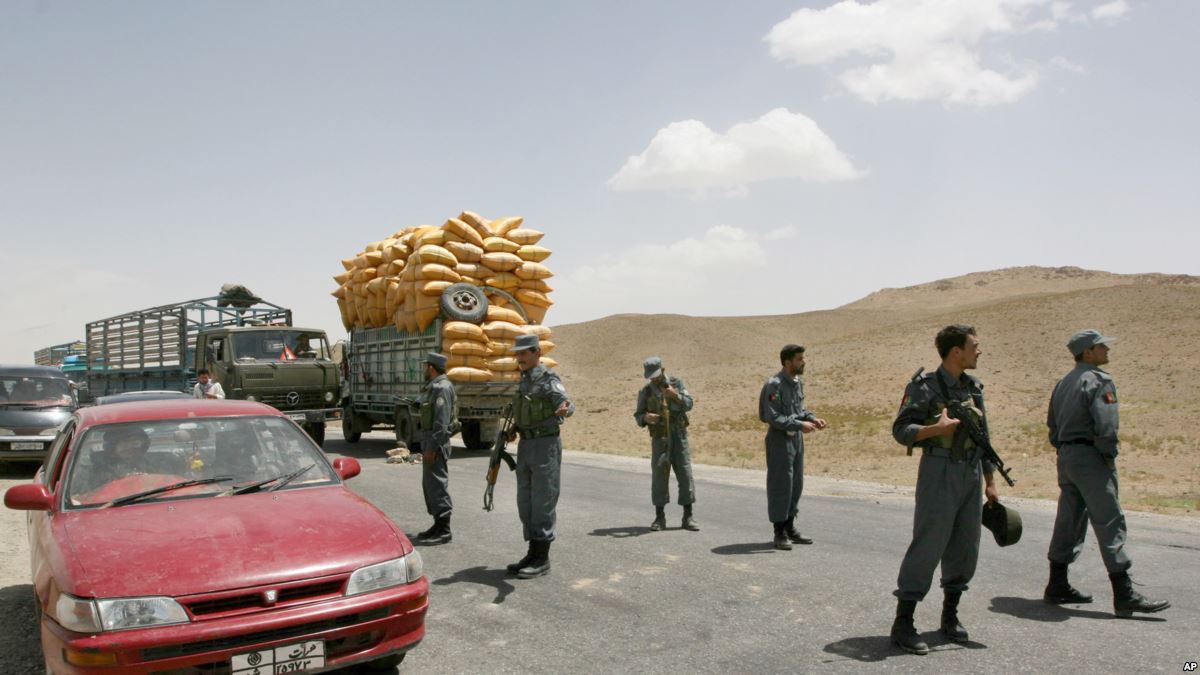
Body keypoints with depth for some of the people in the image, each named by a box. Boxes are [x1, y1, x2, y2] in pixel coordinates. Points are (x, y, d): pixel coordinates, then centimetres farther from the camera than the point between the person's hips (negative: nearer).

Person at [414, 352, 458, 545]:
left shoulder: (442, 387, -16)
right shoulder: (433, 387, 17)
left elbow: (442, 421, -22)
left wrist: (432, 447, -24)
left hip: (436, 443, -11)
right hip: (430, 441, 11)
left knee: (437, 484, -8)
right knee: (429, 484, 15)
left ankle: (444, 530, -5)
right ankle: (438, 525, 23)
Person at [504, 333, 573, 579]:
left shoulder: (548, 379, -12)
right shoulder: (524, 381, 14)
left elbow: (567, 403, -27)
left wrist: (564, 409, -50)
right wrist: (515, 428, 11)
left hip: (545, 445, -9)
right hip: (525, 445, 9)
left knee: (542, 502, -4)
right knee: (526, 502, 11)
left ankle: (542, 559, 4)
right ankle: (533, 553, 21)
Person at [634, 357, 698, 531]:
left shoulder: (677, 383, 3)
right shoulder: (645, 391, 2)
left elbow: (689, 404, -5)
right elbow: (638, 415, 2)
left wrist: (676, 396, -24)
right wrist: (646, 417, -21)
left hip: (679, 436, 0)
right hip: (659, 438, 0)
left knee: (685, 474, -1)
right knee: (659, 476, -1)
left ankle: (688, 517, 5)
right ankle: (659, 517, 7)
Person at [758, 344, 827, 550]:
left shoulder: (798, 382, 8)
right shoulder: (775, 385, -18)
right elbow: (773, 417, -23)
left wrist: (813, 418, 2)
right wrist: (800, 425, -25)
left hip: (797, 438, 9)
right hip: (780, 438, -9)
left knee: (796, 484, 14)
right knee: (780, 485, -2)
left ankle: (790, 528, 27)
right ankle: (780, 533, 7)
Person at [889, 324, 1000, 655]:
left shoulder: (974, 387, 11)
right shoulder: (925, 385, -10)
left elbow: (983, 436, 15)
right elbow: (900, 430, -11)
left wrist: (990, 481, 14)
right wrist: (936, 428, -26)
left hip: (971, 475, 7)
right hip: (939, 473, -7)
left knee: (965, 548, 11)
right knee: (927, 547, -7)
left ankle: (950, 616, 26)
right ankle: (902, 624, 1)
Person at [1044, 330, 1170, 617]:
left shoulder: (1063, 383, 17)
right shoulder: (1099, 380, -11)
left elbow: (1053, 424, 19)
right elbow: (1106, 426, -21)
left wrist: (1064, 450, 17)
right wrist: (1109, 455, -9)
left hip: (1066, 457, 9)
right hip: (1090, 458, -9)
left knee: (1068, 521, 13)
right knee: (1110, 523, -5)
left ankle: (1057, 587, 17)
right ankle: (1125, 596, -3)